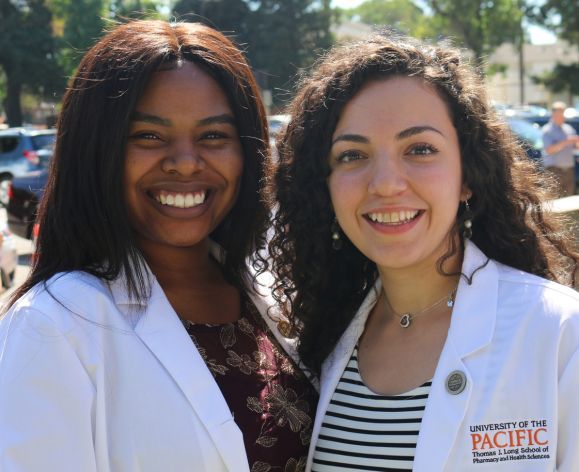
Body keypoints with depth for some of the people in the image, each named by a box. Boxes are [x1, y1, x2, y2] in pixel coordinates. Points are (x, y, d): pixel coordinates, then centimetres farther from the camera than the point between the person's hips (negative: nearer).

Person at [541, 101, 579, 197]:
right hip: (554, 168, -6)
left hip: (569, 167, 6)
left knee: (570, 197, 5)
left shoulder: (569, 128, 16)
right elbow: (549, 150, -16)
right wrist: (565, 142, -23)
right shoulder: (547, 130, -4)